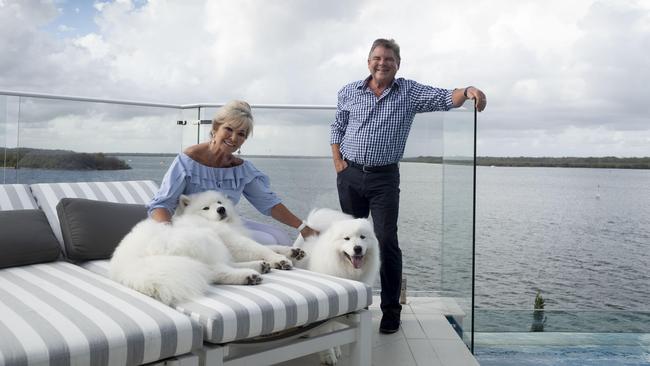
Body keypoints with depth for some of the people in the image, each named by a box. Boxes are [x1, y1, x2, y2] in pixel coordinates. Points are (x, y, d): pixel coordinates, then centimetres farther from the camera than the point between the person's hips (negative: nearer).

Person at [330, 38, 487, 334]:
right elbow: (337, 127, 16)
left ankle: (391, 308, 7)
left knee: (387, 241, -6)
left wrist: (467, 91, -31)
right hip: (350, 175, 3)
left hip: (384, 178, -2)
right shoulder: (349, 92, 7)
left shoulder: (410, 92, 1)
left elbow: (445, 99, -10)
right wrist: (337, 161, 5)